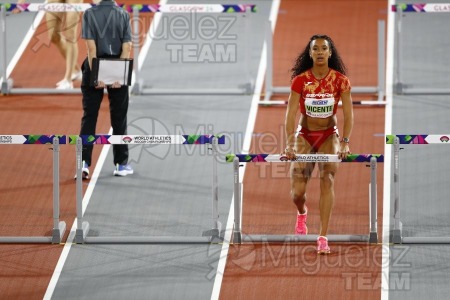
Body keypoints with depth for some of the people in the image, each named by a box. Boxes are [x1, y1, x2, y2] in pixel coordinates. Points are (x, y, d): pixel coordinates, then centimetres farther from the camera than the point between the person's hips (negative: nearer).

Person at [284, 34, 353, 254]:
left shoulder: (340, 80, -9)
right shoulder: (300, 80, -11)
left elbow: (348, 114, -12)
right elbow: (291, 113, -15)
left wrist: (345, 143, -24)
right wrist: (289, 144, -25)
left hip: (329, 136, 0)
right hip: (304, 136, 0)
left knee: (327, 180, -19)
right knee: (297, 192, -3)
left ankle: (323, 238, -18)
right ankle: (302, 212, 36)